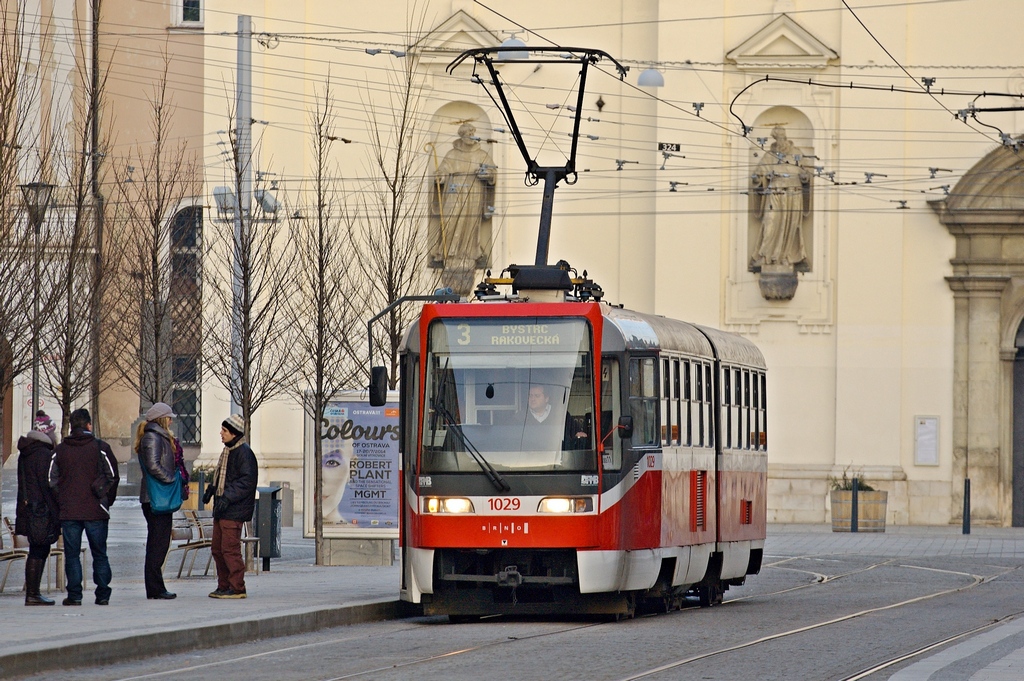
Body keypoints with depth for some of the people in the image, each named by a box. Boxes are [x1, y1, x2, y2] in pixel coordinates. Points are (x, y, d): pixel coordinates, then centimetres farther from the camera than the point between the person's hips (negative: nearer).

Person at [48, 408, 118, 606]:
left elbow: (52, 481, 5)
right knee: (99, 554, 8)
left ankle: (74, 595, -1)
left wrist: (60, 505, 13)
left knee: (72, 554, 5)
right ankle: (102, 594, 6)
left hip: (68, 513, 1)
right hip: (96, 511, -1)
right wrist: (107, 501, 14)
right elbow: (113, 476, 1)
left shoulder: (59, 450, 4)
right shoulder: (101, 448, -2)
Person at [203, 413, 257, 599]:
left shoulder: (244, 453, -14)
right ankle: (224, 586, 20)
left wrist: (228, 497, -25)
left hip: (234, 512, -10)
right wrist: (211, 490, 14)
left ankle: (237, 588, -6)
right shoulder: (228, 451, 16)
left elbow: (247, 481, -21)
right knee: (217, 549, 12)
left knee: (230, 549, -10)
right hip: (221, 510, 10)